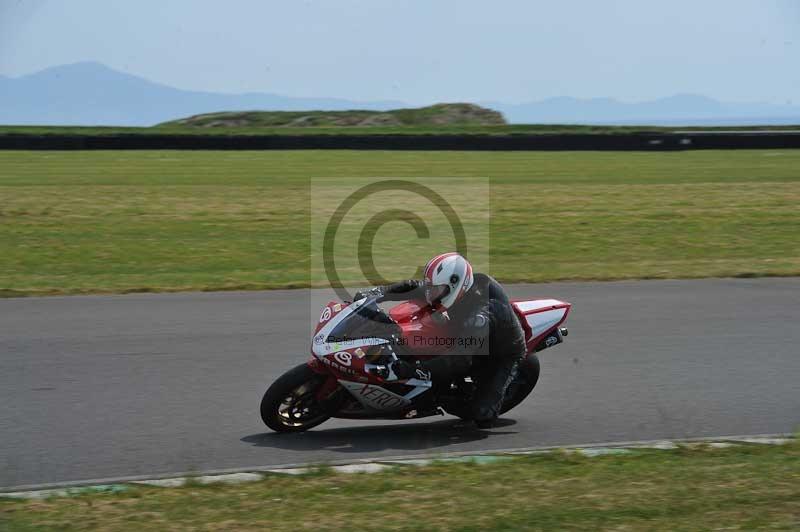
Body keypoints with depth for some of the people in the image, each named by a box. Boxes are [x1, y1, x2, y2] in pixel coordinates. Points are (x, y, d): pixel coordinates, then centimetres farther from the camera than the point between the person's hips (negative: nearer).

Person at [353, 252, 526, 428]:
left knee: (482, 416, -21)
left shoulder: (480, 315, -42)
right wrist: (377, 292, -20)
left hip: (504, 354, -8)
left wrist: (413, 370, -56)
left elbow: (460, 360, -49)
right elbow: (413, 287, -5)